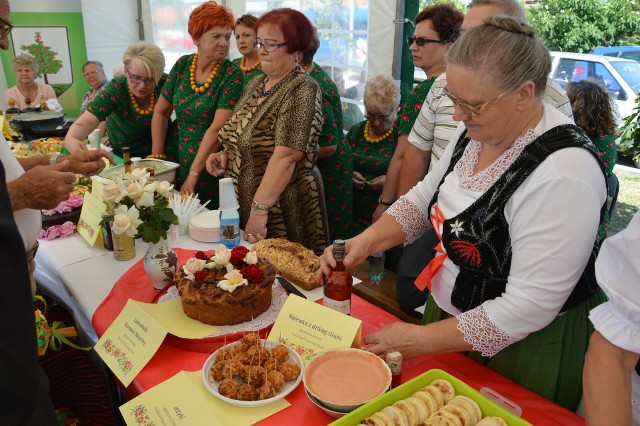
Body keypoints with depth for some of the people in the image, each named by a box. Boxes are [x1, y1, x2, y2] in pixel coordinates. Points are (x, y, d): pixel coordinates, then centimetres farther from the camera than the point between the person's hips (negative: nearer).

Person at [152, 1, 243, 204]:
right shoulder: (182, 65, 1)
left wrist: (193, 175, -21)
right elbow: (161, 112, 9)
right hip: (179, 164, 5)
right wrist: (157, 157, 4)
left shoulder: (232, 75, -13)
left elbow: (217, 129, -19)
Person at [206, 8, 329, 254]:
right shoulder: (255, 84, 9)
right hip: (241, 206, 8)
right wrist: (226, 156, 0)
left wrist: (260, 209, -26)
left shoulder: (302, 89, -16)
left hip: (281, 212, -8)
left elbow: (286, 156, -24)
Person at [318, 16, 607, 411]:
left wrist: (422, 340, -22)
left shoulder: (564, 172, -30)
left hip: (528, 345, -7)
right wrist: (368, 240, -13)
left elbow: (528, 308, -28)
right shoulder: (477, 131, -7)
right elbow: (424, 197, 4)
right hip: (450, 311, 7)